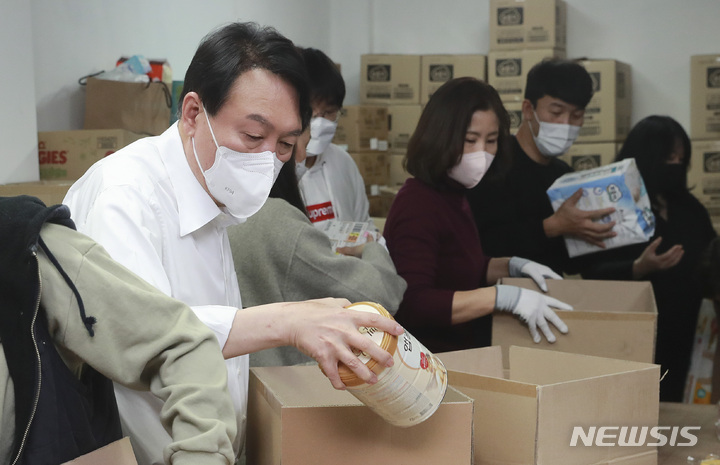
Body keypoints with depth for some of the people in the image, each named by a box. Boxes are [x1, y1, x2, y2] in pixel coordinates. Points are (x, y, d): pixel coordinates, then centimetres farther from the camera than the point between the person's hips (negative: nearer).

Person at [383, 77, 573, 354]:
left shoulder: (453, 195, 10)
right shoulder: (417, 205, -17)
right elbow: (411, 305, -28)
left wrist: (513, 266, 11)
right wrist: (505, 296, -30)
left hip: (464, 353, 9)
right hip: (427, 362, -9)